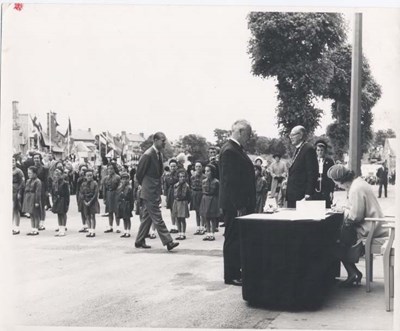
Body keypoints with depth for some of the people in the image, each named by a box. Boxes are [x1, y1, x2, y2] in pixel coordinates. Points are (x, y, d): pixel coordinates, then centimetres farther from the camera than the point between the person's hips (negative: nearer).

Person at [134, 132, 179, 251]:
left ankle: (139, 241, 22)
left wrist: (159, 192, 15)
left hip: (155, 192, 9)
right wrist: (143, 185, 6)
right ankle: (168, 242, -6)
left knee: (147, 218, 14)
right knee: (157, 218, -6)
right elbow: (139, 173, -8)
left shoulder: (159, 154, 12)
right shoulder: (148, 155, -15)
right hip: (149, 192, -9)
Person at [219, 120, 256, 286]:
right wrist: (239, 206, -21)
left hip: (242, 204, 10)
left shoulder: (237, 149, 15)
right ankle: (231, 276, 7)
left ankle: (237, 271, 25)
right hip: (234, 205, -10)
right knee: (233, 240, -1)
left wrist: (247, 204, 17)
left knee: (239, 239, 15)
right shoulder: (229, 151, -16)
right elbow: (229, 181, -21)